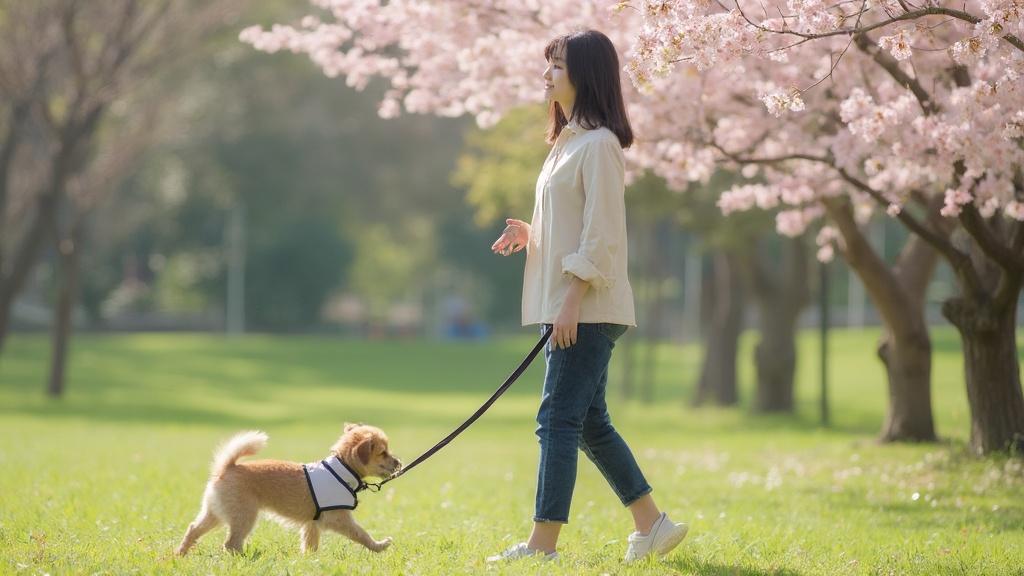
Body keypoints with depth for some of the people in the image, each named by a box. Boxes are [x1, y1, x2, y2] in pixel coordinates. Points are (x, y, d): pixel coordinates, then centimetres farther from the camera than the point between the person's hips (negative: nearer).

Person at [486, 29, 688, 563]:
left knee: (558, 420, -10)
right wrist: (529, 234, 7)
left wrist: (573, 300, -21)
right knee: (588, 423, 13)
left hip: (588, 309, -10)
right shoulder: (568, 141, 18)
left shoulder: (598, 143, -13)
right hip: (566, 307, 10)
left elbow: (601, 234, -17)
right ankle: (651, 525, 20)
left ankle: (542, 543, -8)